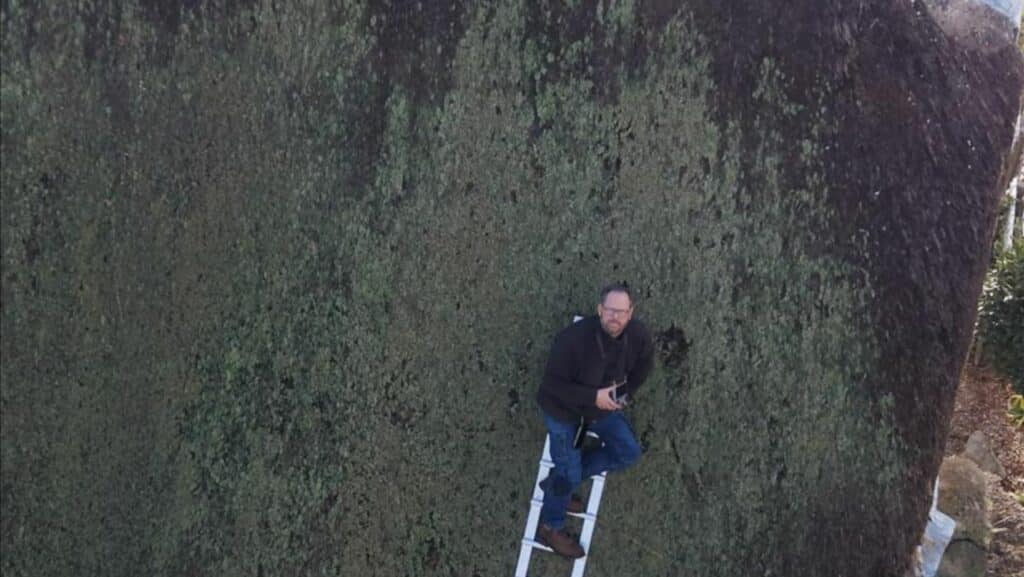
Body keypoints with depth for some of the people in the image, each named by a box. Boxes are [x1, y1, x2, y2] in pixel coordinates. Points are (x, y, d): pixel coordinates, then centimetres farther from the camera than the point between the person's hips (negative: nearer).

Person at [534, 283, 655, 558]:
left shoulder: (638, 335, -19)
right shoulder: (573, 338, -36)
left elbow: (643, 364, 5)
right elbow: (552, 383, -28)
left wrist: (626, 392, -2)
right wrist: (593, 397, -33)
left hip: (603, 404, 6)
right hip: (563, 409, -6)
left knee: (629, 452, 1)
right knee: (569, 471, -4)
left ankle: (559, 481, 14)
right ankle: (550, 528, 21)